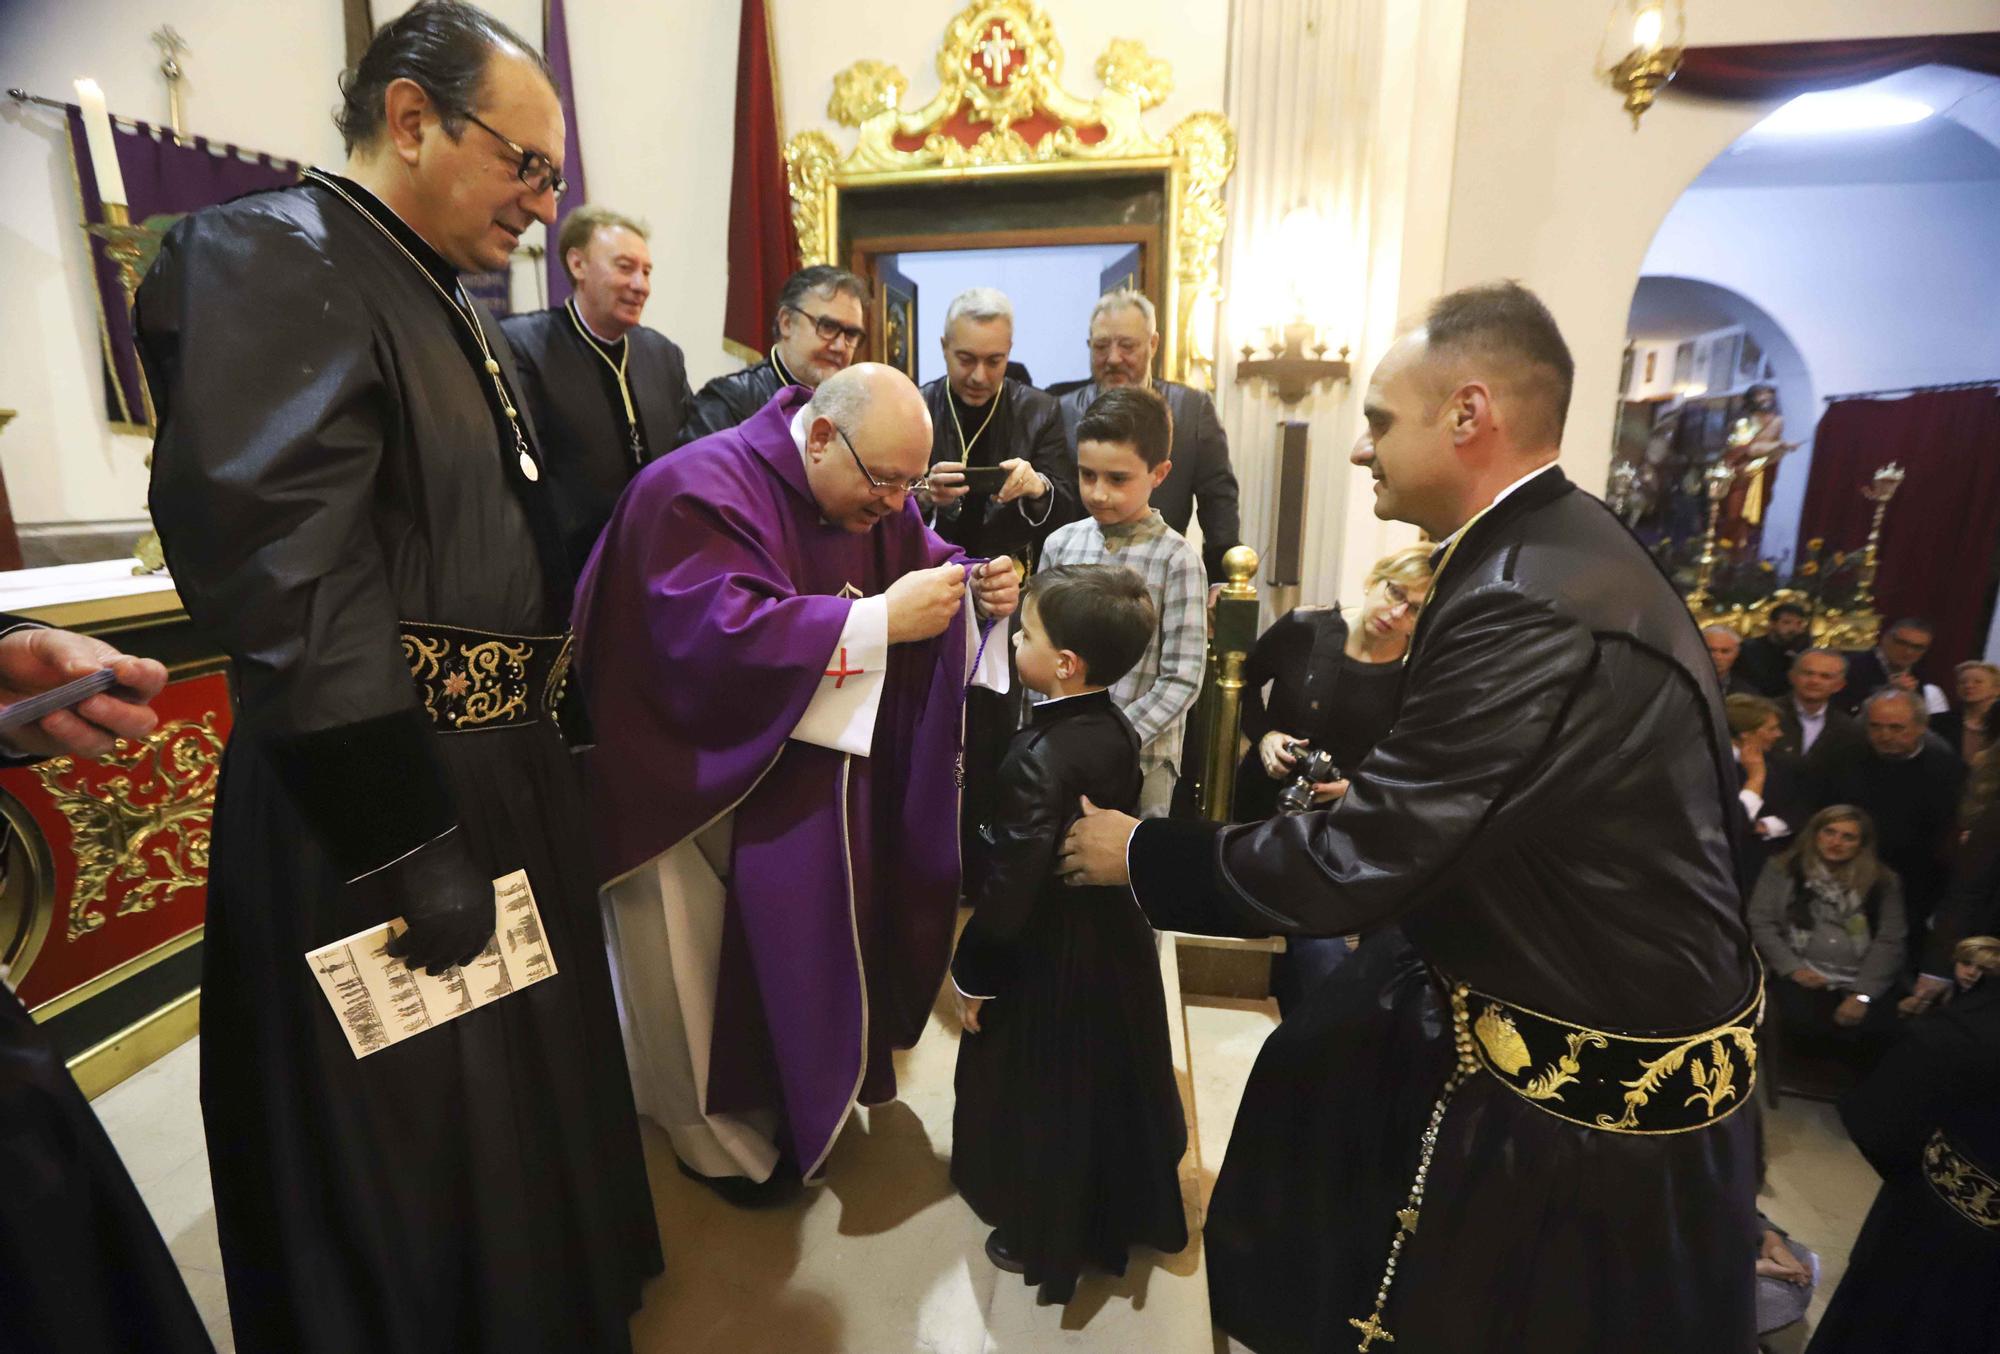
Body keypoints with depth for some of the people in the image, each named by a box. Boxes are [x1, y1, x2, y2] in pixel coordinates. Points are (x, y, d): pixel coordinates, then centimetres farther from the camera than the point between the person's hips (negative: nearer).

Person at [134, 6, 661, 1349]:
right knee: (409, 1169, 10)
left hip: (506, 771, 9)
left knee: (527, 1100, 25)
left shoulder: (465, 314, 14)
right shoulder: (269, 255, -13)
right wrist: (412, 837, -22)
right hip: (378, 802, -9)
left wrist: (540, 747, 14)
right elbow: (280, 567, -23)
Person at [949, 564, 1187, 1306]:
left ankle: (1046, 1238, 35)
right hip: (1116, 937, 8)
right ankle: (1121, 1210, 48)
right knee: (1109, 1082, 25)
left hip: (1048, 954, -8)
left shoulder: (1039, 755, -29)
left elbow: (1014, 879, -25)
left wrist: (973, 974, -12)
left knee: (1042, 1097, 14)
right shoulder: (1118, 730, -5)